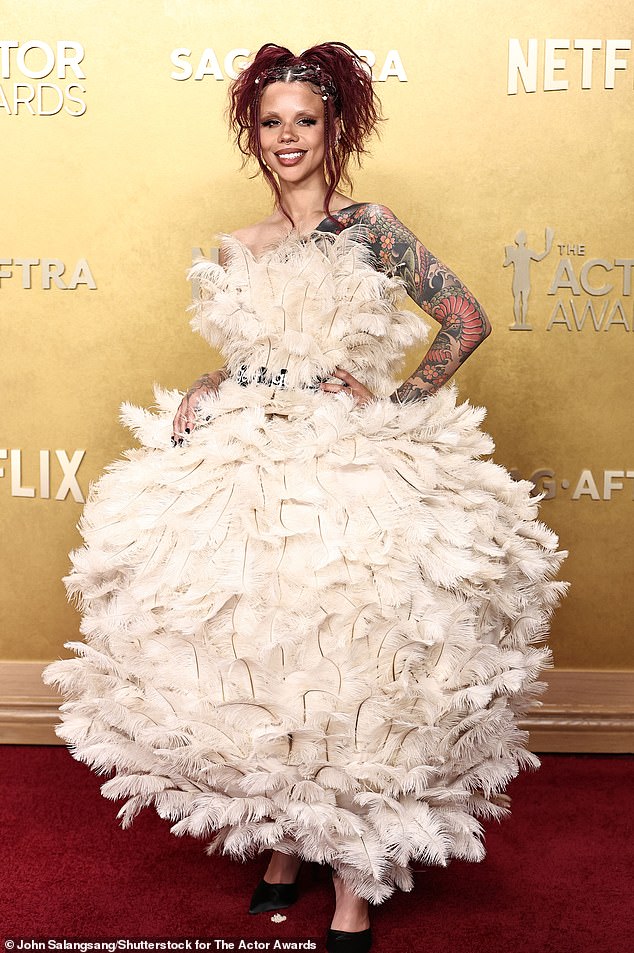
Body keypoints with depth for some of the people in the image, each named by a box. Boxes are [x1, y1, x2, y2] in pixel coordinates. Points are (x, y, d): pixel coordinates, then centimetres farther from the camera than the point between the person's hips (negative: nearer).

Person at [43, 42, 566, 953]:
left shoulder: (366, 227, 0)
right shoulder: (238, 251, 15)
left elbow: (467, 320, -2)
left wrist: (397, 403, -7)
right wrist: (201, 394, 3)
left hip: (352, 462, -4)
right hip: (245, 462, 5)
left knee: (347, 659, -6)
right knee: (256, 657, 5)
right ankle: (283, 844, 25)